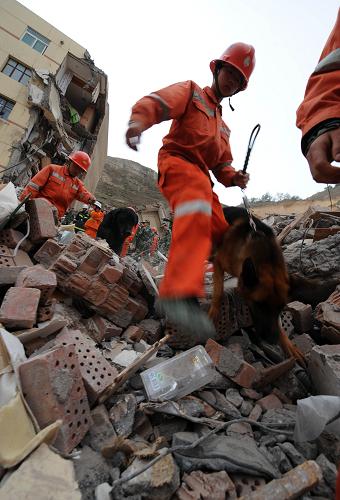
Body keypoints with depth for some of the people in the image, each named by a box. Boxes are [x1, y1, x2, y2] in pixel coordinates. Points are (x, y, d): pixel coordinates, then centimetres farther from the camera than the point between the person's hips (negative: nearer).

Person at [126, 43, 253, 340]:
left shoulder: (223, 126, 35)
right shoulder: (191, 91, 15)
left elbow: (222, 165, 28)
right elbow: (156, 102, -5)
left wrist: (233, 177, 3)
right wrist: (138, 121, -29)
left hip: (201, 176, 8)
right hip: (177, 162, -8)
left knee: (224, 234, -1)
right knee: (196, 208, -39)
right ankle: (179, 293, -54)